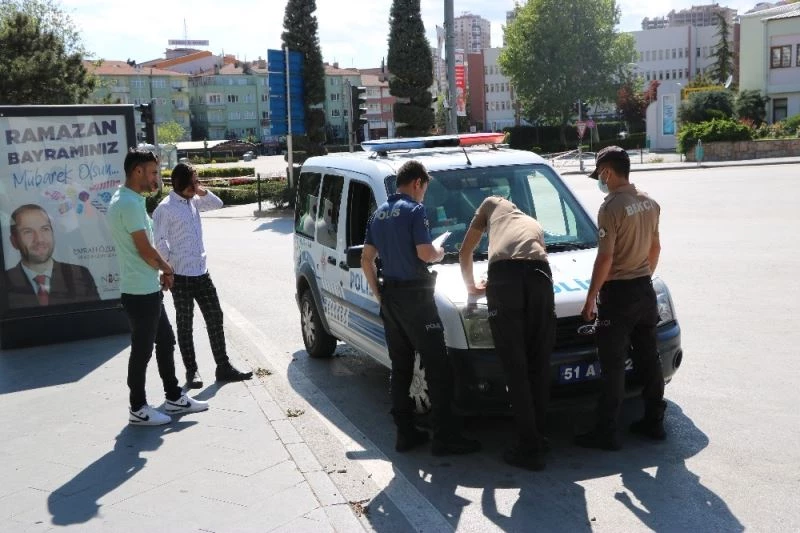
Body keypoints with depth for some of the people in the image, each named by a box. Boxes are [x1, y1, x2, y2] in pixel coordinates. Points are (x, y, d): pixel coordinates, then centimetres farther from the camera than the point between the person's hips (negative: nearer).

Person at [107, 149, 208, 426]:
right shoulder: (129, 203, -20)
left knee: (165, 341, 17)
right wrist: (167, 269, -2)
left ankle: (174, 398, 28)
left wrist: (160, 270, 7)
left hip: (149, 289, 10)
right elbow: (145, 249, -20)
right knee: (142, 350, 2)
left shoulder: (129, 200, 12)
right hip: (141, 291, -10)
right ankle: (138, 409, 14)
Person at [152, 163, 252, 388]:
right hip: (181, 276, -7)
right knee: (185, 325, 6)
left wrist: (204, 192, 2)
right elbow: (159, 241, -14)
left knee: (215, 318, 8)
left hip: (201, 272, 7)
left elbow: (218, 204, 20)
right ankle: (191, 371, 16)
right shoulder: (165, 208, -13)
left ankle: (223, 368, 15)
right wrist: (172, 264, -12)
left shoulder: (193, 201, 9)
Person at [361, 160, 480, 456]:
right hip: (414, 295, -8)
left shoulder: (379, 213, 14)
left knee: (400, 367, 13)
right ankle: (445, 437, -2)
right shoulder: (414, 210, -11)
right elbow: (425, 253, -18)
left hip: (389, 296, 8)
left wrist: (378, 294, 18)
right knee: (437, 367, -3)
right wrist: (440, 253, 4)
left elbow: (366, 259, 15)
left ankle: (405, 434, 16)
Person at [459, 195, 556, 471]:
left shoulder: (493, 204, 34)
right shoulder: (535, 225, 42)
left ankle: (530, 448, 3)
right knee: (539, 364, 13)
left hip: (503, 276, -3)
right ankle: (538, 438, 20)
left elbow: (465, 252, 32)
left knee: (515, 368, 0)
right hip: (539, 275, 3)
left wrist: (471, 285, 46)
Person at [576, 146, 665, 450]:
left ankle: (606, 432, 3)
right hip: (645, 289, 8)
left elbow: (605, 259, -20)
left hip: (618, 293, -8)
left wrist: (590, 299, -13)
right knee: (648, 357, 15)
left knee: (613, 365, -2)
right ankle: (654, 421, 24)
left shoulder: (611, 208, -18)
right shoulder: (649, 203, 7)